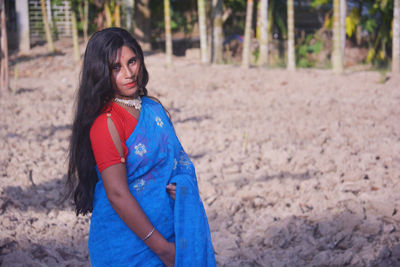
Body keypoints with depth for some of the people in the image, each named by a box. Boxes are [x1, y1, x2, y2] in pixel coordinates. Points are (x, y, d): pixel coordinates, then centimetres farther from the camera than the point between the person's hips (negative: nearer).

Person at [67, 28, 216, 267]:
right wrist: (162, 247, -19)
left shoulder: (154, 108, 5)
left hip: (167, 230, 7)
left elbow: (176, 160, 16)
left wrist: (183, 185, -8)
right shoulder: (105, 123, -17)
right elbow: (117, 194, -20)